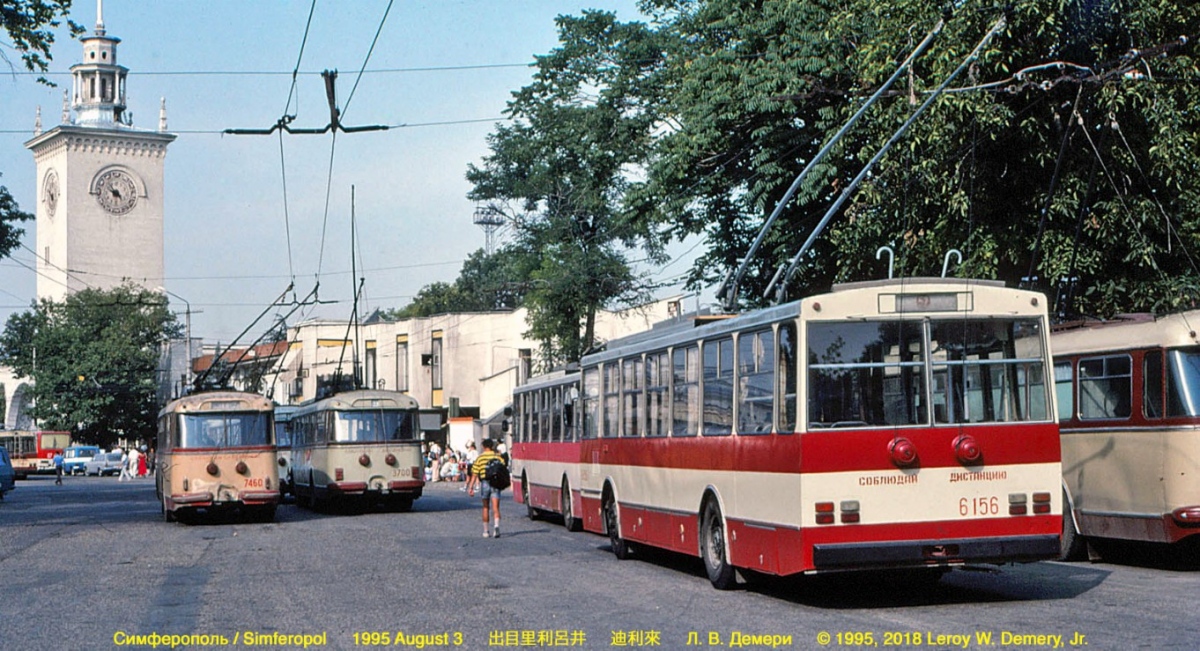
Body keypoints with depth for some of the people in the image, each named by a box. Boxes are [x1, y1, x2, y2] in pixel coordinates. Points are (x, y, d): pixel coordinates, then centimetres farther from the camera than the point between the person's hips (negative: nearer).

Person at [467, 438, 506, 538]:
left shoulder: (479, 458, 3)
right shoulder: (498, 456, 5)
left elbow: (474, 474, -2)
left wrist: (471, 487, -2)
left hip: (484, 482, 0)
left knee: (485, 507, 15)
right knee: (495, 507, -6)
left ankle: (485, 530, 21)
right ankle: (496, 526, -30)